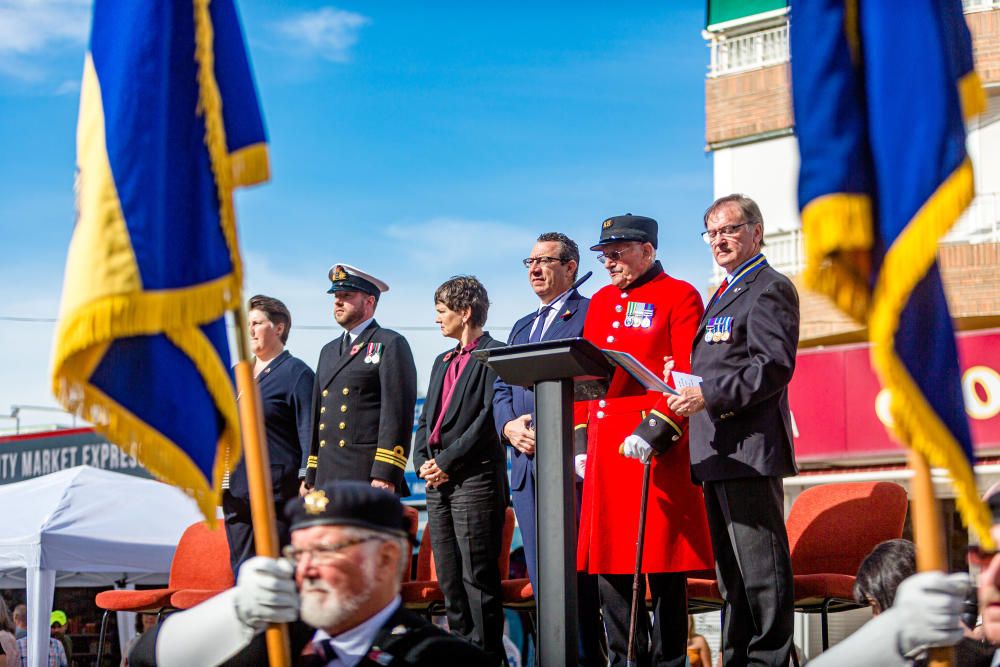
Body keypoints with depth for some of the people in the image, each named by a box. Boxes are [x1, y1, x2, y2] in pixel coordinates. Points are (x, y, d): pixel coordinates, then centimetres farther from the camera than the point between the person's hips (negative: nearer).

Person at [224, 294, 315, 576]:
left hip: (278, 490, -7)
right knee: (241, 570, 8)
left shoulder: (297, 373, -3)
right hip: (236, 491, 7)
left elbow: (308, 433, -8)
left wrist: (307, 482, -16)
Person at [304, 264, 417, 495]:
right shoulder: (329, 351, 24)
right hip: (327, 476, 7)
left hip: (368, 476, -7)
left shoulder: (391, 344, -1)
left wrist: (386, 475, -18)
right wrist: (310, 477, 19)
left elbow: (398, 413, -10)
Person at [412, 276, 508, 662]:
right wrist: (422, 462, 4)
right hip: (438, 483, 8)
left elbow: (490, 417, -14)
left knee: (477, 578, -8)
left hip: (475, 480, -8)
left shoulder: (494, 355, -5)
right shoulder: (443, 362, 23)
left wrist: (447, 461, -14)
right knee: (449, 579, 9)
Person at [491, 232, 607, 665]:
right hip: (526, 466, 8)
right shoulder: (522, 327, 24)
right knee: (542, 577, 8)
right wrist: (509, 425, -1)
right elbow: (502, 389, 21)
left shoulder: (592, 314, -1)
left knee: (576, 574, -9)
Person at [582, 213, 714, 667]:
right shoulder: (600, 301, 19)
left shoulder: (679, 297, -1)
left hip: (657, 454, -6)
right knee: (608, 564, 6)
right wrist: (581, 439, 12)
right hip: (605, 454, 6)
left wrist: (655, 429, -20)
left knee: (663, 566, -2)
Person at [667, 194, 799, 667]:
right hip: (717, 451, 10)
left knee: (760, 566, -8)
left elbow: (774, 366, -18)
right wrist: (684, 381, 11)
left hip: (750, 449, -10)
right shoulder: (724, 294, 24)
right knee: (730, 571, 14)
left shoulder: (771, 289, -6)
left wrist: (709, 397, -22)